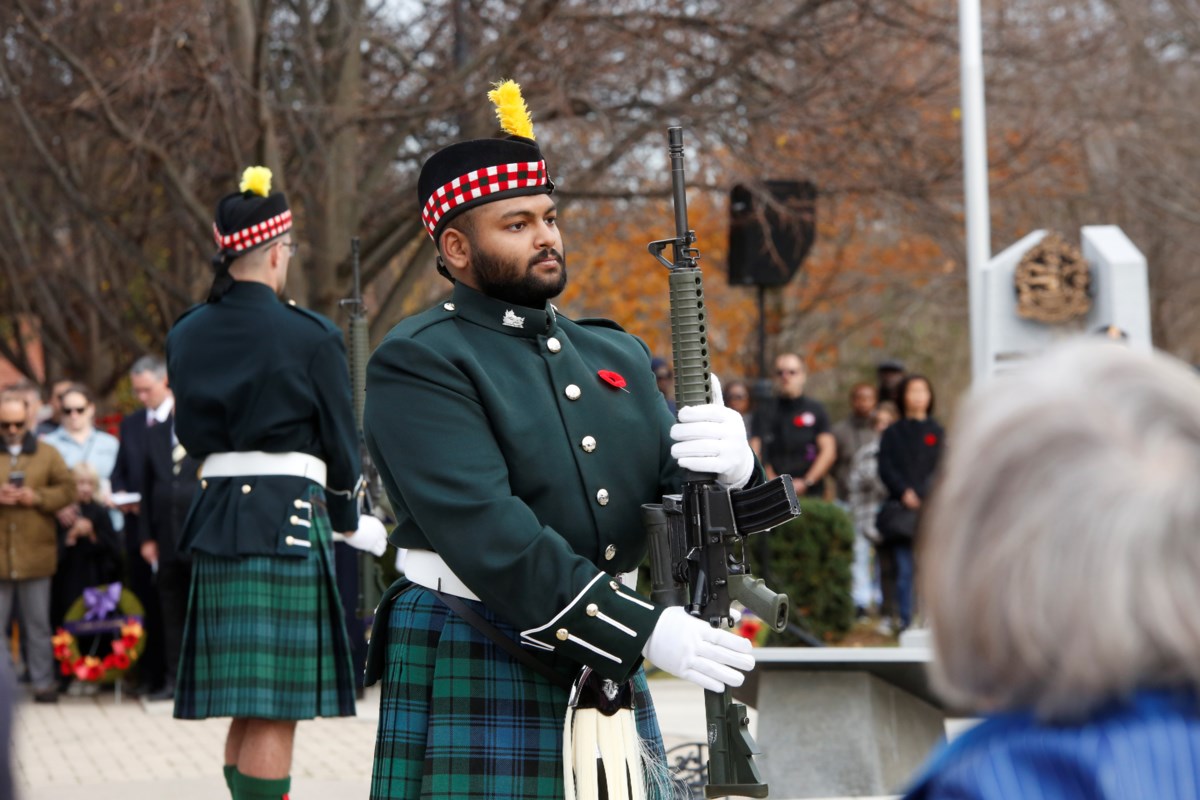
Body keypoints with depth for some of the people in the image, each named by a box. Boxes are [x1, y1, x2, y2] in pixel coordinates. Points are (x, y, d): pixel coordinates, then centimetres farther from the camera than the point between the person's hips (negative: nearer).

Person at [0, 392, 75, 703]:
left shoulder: (46, 454, 7)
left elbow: (67, 488, 5)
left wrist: (37, 497, -11)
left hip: (35, 553, 1)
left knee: (38, 624, 8)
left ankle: (43, 682, 14)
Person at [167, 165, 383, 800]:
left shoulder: (186, 336, 8)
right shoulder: (310, 336, -8)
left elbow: (189, 433, 15)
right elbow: (339, 441, -1)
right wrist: (347, 519, 16)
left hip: (215, 516, 6)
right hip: (289, 519, -6)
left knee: (249, 708, 15)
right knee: (276, 710, -5)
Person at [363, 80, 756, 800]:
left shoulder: (617, 356, 15)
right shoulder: (417, 363, -6)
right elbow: (485, 531, -18)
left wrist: (728, 467, -16)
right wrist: (644, 631, -24)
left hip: (608, 673, 6)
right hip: (474, 673, -6)